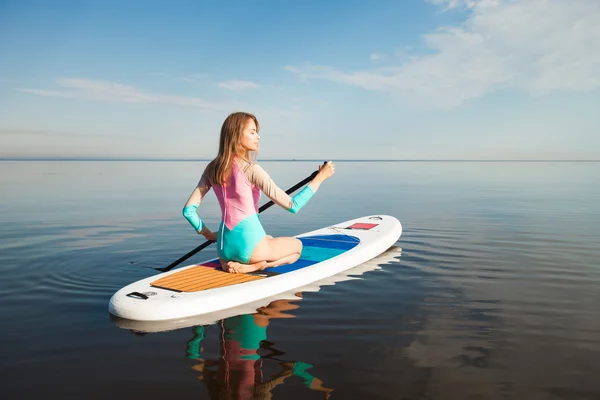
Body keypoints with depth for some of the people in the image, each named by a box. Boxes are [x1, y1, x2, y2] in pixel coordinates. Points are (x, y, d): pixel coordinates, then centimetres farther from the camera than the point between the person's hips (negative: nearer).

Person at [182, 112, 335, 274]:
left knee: (271, 240, 37)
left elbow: (188, 210, 2)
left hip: (225, 245, 7)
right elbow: (292, 205, -16)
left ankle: (227, 261, 8)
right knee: (297, 246, 22)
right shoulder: (250, 169, -17)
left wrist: (208, 234, 15)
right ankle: (249, 267, -3)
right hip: (248, 245, -7)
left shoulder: (212, 168, 2)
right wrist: (320, 177, -9)